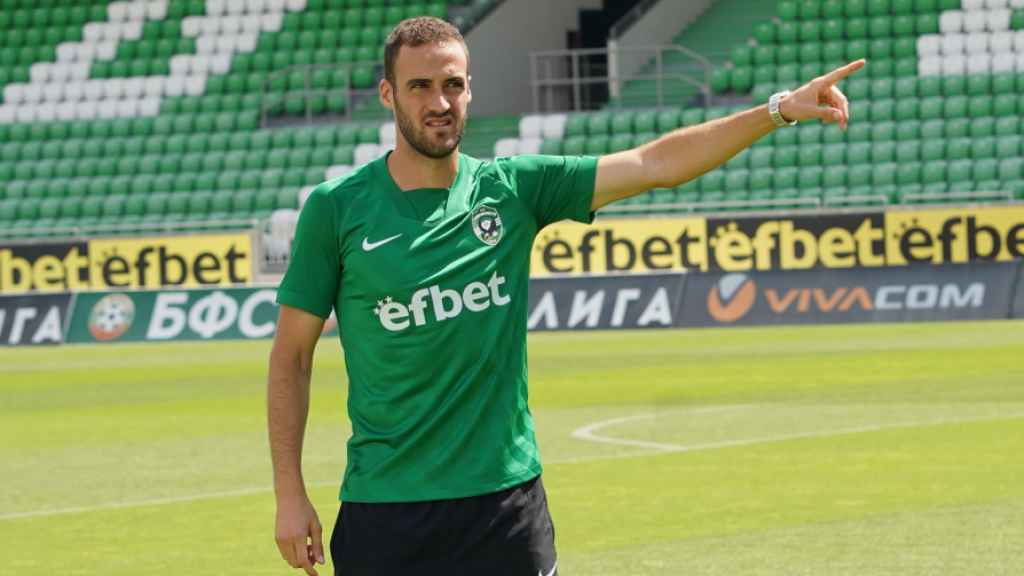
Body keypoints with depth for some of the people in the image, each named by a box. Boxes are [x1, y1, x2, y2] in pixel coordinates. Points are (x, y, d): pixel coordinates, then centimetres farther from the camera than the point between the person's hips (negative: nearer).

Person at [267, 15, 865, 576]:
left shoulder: (514, 187, 3)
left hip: (507, 496, 2)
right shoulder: (337, 207, -2)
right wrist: (290, 494, -3)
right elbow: (292, 355, 2)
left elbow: (655, 164, 0)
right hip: (384, 510, -2)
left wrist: (780, 110, -10)